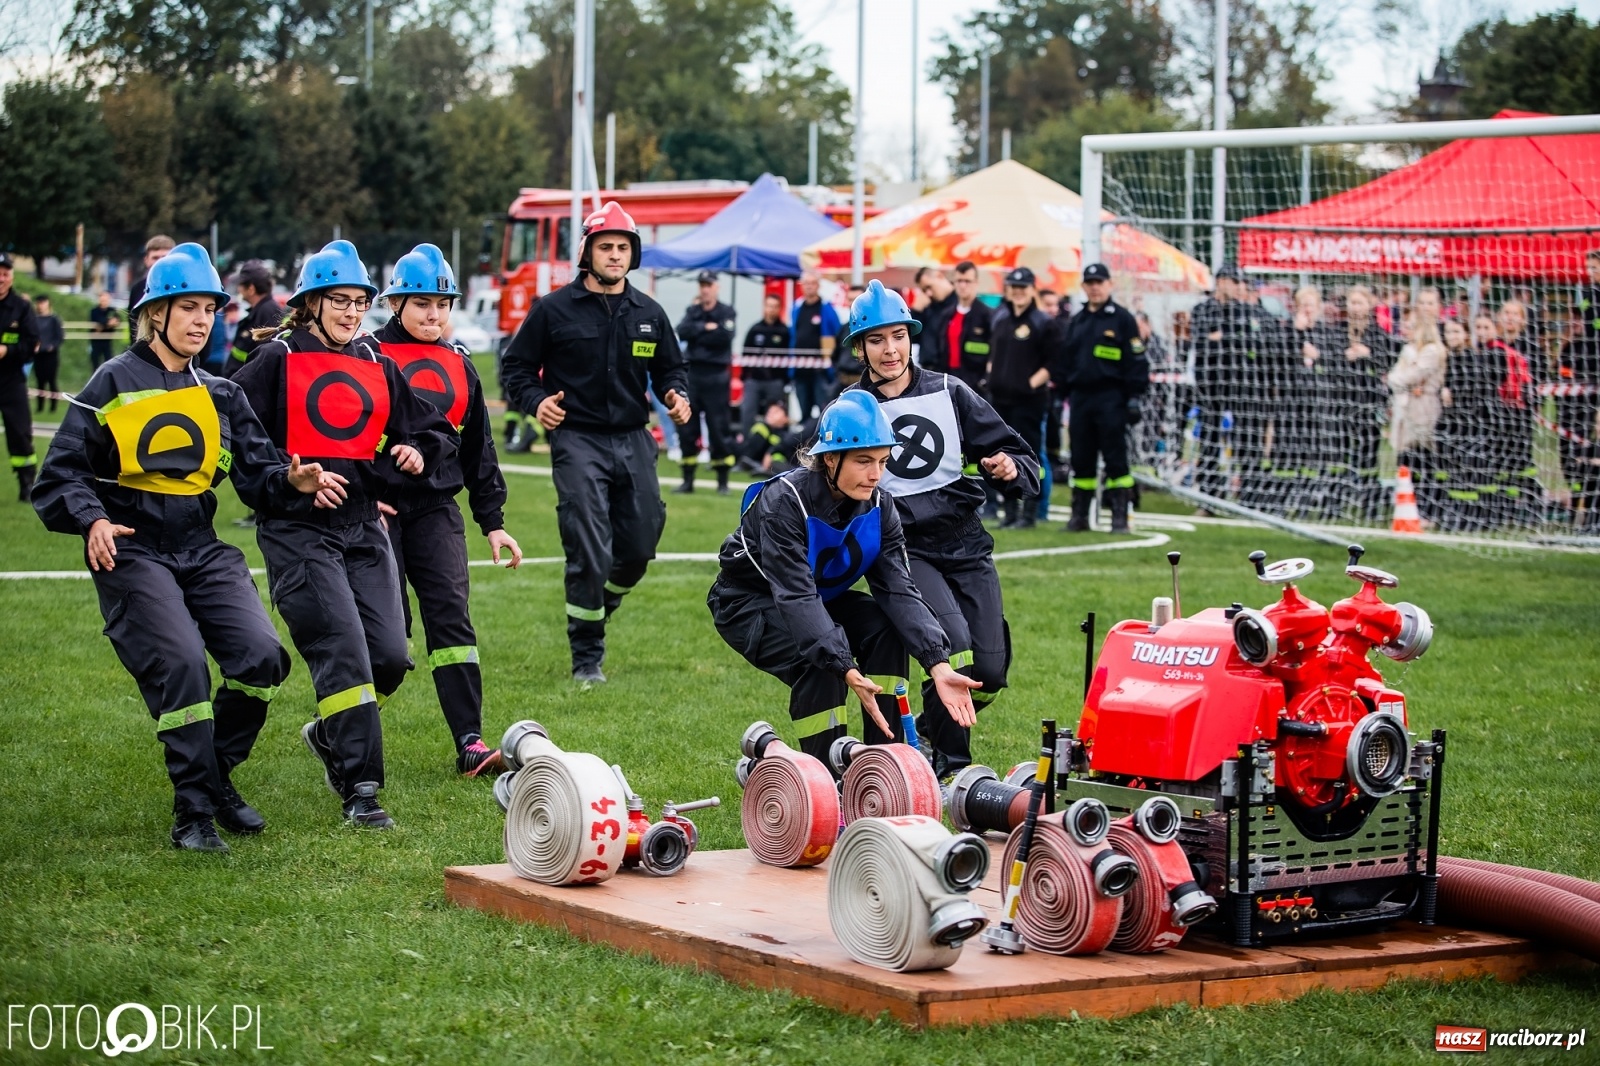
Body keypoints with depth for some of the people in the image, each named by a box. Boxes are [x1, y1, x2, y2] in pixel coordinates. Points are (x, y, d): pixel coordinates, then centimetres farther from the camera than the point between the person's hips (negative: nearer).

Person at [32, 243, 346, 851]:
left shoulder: (220, 396, 15)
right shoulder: (113, 384, 0)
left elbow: (256, 470, 9)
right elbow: (62, 474, -2)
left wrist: (292, 481, -13)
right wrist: (92, 520, -20)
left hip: (203, 551, 5)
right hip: (131, 552, -5)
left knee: (262, 657, -12)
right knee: (179, 664, -22)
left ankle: (216, 776, 12)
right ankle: (193, 809, -9)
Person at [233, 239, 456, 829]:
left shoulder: (378, 367, 15)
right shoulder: (277, 360, 0)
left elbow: (435, 429, 21)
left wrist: (420, 452, -1)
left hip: (363, 526, 6)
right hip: (297, 530, -5)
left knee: (390, 657, -1)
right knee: (343, 650, -15)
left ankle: (330, 733, 28)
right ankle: (359, 790, -11)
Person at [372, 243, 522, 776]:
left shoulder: (458, 364, 13)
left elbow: (478, 450, 18)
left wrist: (493, 522, 16)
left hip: (436, 507, 4)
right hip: (379, 507, -4)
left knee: (450, 614, -7)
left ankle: (470, 742, -9)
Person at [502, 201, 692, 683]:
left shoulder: (649, 314, 10)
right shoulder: (554, 310, -1)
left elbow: (669, 368, 20)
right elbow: (517, 365, 5)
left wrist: (676, 394, -2)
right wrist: (536, 401, -14)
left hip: (633, 440, 4)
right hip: (577, 440, -4)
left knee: (639, 547, 6)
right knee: (589, 553, -11)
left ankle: (596, 609, 37)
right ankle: (587, 657, 2)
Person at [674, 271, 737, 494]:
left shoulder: (726, 312, 1)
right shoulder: (692, 311, 12)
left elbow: (724, 336, -15)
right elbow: (682, 332, -5)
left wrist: (697, 333, -7)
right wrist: (706, 328, -13)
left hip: (716, 376, -4)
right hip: (692, 373, 4)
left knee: (719, 428, -3)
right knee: (687, 428, 3)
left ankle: (723, 481, 4)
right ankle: (688, 480, 10)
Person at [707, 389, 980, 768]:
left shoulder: (879, 508, -12)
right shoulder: (785, 500, -31)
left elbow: (898, 589, -19)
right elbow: (796, 596, -39)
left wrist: (939, 666, -34)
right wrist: (847, 671, -50)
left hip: (822, 598, 6)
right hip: (749, 602, -6)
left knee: (887, 630, -19)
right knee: (821, 661, -32)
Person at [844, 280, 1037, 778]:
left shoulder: (949, 392, 6)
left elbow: (1017, 453, 7)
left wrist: (1010, 467, -16)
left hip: (966, 544, 3)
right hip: (905, 549, -3)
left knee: (990, 671, -5)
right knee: (953, 648, -25)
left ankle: (931, 728, 25)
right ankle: (950, 764, -6)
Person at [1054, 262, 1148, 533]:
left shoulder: (1122, 318, -1)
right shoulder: (1075, 322, 15)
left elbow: (1136, 360, -4)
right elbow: (1062, 360, 18)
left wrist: (1134, 396, -10)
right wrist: (1063, 391, 12)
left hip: (1110, 398, -5)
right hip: (1080, 396, 5)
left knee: (1115, 457, -4)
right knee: (1081, 458, 7)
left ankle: (1119, 516, -1)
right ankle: (1079, 515, 14)